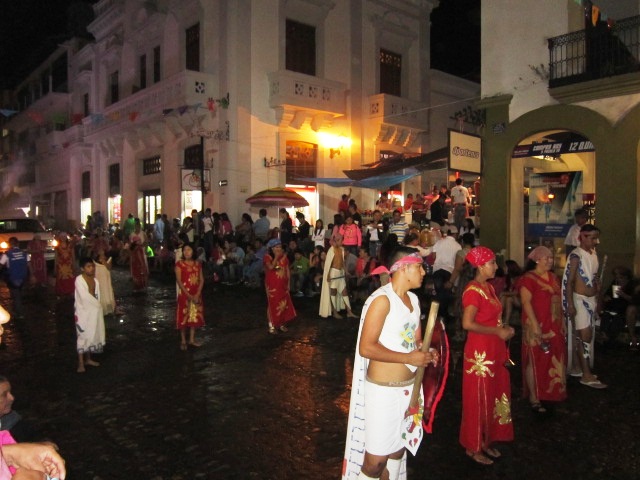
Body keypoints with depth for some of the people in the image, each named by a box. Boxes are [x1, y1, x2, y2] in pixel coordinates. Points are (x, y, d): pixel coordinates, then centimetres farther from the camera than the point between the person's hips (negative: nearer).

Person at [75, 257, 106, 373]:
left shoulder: (95, 280, 7)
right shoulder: (79, 280, -15)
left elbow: (97, 296, 7)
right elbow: (84, 296, -21)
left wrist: (98, 306, -5)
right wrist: (98, 304, -14)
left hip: (94, 311, 7)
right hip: (83, 312, -6)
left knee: (92, 335, 13)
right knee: (83, 336, -5)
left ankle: (88, 359, 26)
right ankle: (81, 363, 1)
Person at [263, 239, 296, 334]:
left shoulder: (284, 257, 5)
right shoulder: (268, 257, -9)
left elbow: (287, 270, 9)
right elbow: (271, 267, -27)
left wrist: (288, 283, 6)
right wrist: (276, 257, -23)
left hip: (283, 285, 5)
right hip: (272, 285, -5)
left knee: (284, 304, 9)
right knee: (273, 304, -1)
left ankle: (281, 324, 22)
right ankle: (272, 326, 6)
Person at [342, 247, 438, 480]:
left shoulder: (414, 299, 9)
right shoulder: (382, 299, -18)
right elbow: (366, 347, -23)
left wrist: (427, 354, -4)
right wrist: (409, 358, -21)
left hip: (409, 387, 8)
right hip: (383, 389, -8)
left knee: (397, 450, 22)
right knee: (375, 460, 1)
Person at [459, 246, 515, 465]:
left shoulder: (488, 287, 11)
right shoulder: (473, 290, -18)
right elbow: (467, 323, -26)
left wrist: (504, 329, 2)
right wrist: (497, 332, -19)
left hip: (494, 352, 9)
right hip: (479, 353, -9)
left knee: (493, 397, 17)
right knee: (479, 399, 4)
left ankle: (486, 441, 33)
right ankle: (473, 447, 21)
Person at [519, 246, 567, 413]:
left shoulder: (553, 277, 14)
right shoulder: (528, 278, -12)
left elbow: (558, 301, 19)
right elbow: (526, 302, -19)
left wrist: (562, 322, 17)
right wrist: (535, 325, -25)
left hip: (554, 326, 8)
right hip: (537, 326, -8)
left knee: (553, 360, 13)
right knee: (535, 360, -1)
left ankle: (549, 393, 27)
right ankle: (534, 398, 6)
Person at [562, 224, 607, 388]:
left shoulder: (593, 254, 10)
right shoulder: (576, 255, -14)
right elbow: (569, 281, -17)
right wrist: (570, 305, -20)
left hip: (591, 299, 7)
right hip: (579, 299, -7)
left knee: (581, 336, 12)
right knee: (585, 336, -7)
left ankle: (579, 368, 22)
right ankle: (586, 375, -2)